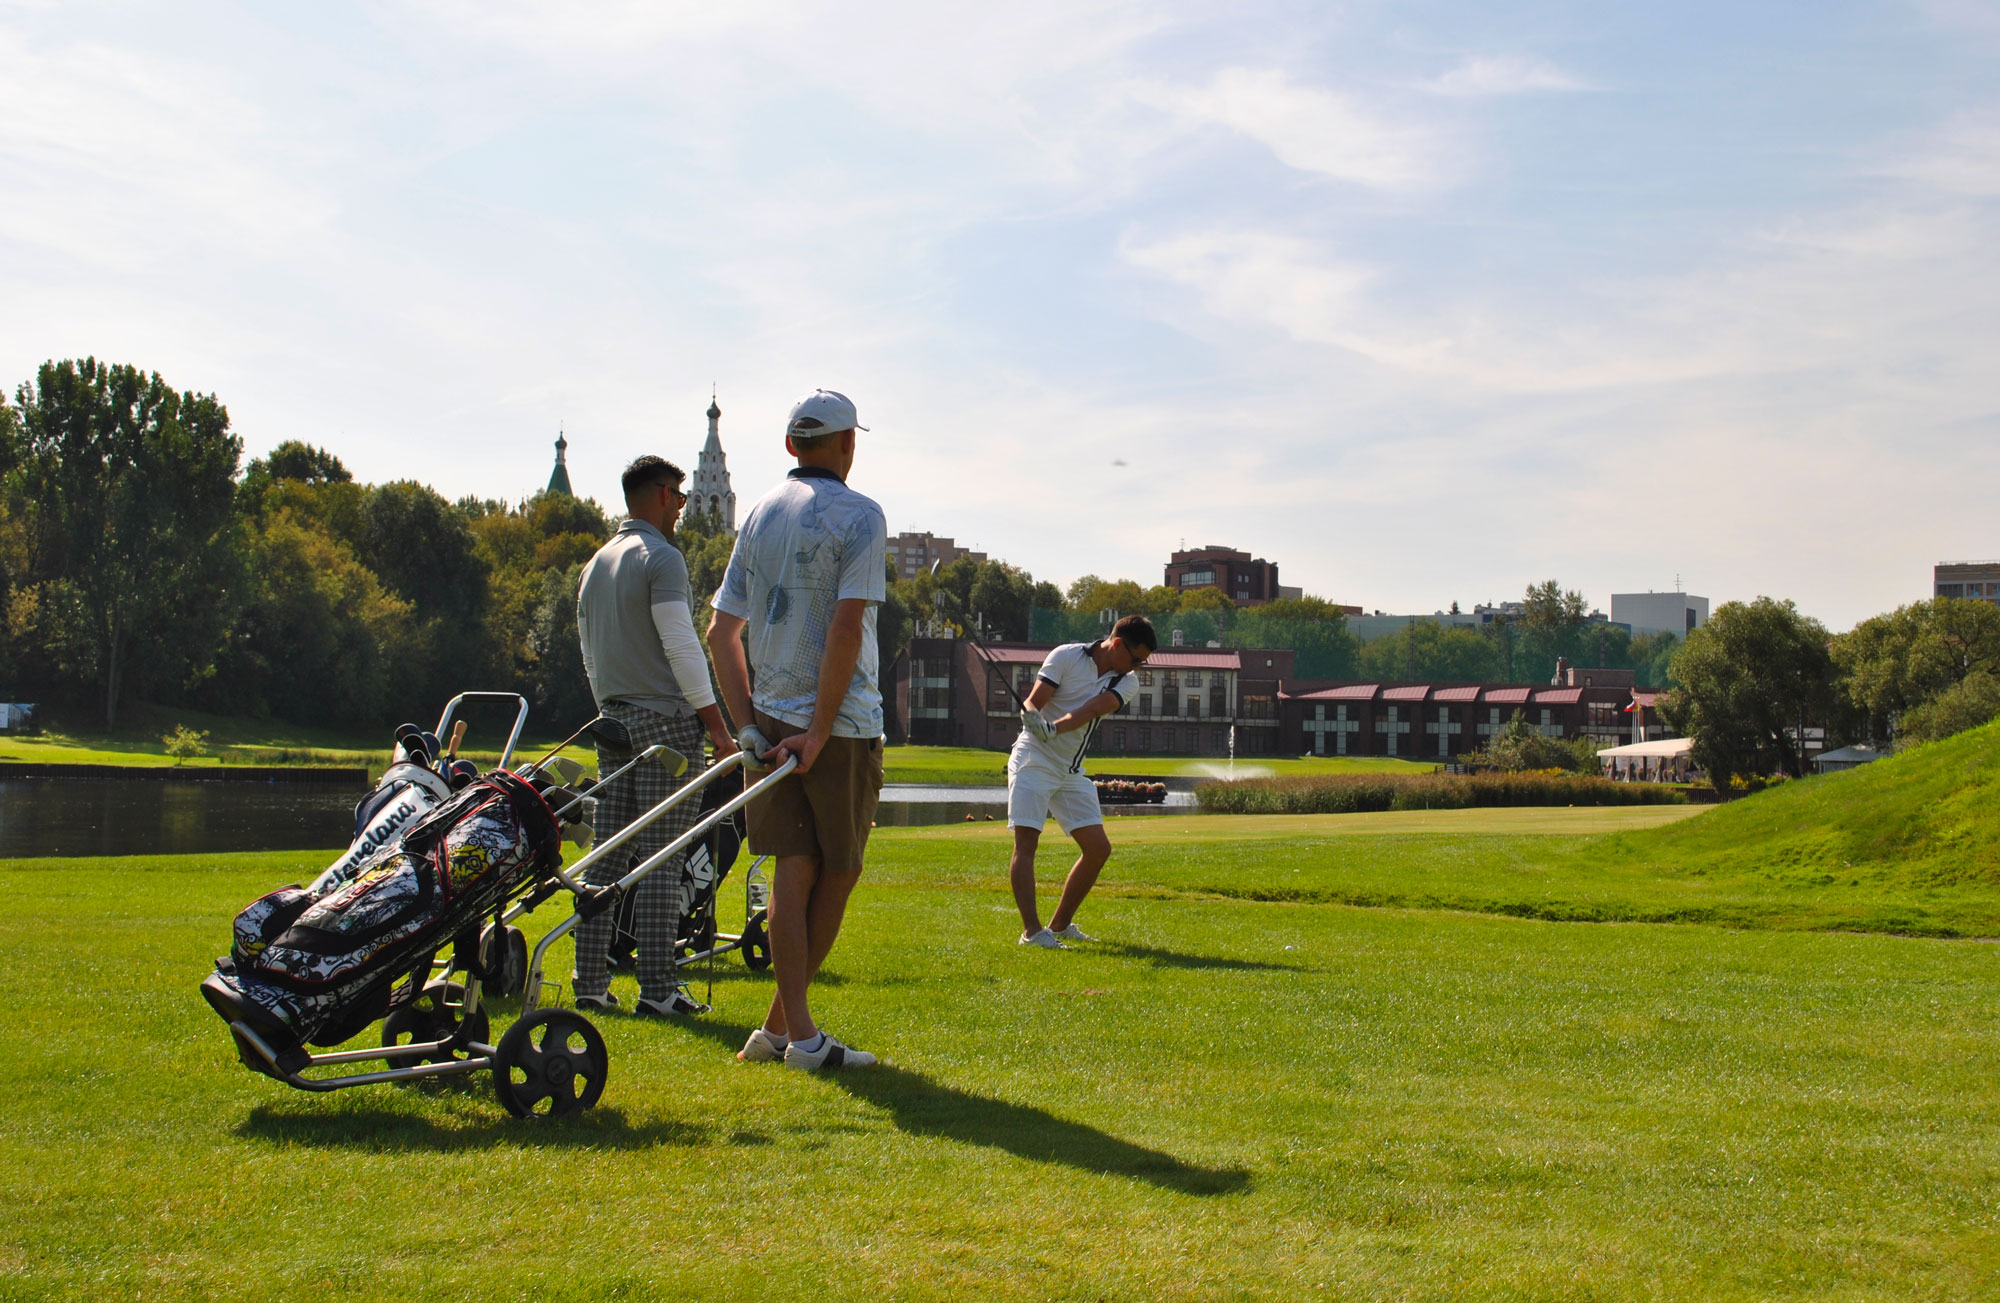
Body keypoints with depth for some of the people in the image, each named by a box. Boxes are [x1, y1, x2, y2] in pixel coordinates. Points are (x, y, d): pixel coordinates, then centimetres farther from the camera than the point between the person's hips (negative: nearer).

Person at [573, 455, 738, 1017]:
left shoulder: (595, 564, 18)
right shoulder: (661, 558, -8)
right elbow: (682, 647, -14)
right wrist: (718, 727, -13)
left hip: (614, 722, 8)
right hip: (665, 722, -8)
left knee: (608, 855, 9)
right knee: (661, 858, -7)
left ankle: (590, 982, 10)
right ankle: (658, 987, -7)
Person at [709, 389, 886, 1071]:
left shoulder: (759, 515, 12)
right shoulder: (858, 516, -7)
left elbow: (721, 632, 10)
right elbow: (847, 628, -18)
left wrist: (748, 723, 9)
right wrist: (819, 732, -16)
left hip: (772, 718, 6)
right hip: (842, 724, -6)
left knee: (792, 873, 5)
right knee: (837, 873, 6)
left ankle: (795, 1031, 3)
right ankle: (783, 1027, 7)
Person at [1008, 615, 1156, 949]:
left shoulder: (1125, 682, 2)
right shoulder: (1067, 656, -9)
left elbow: (1092, 709, -18)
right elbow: (1034, 701, -15)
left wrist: (1054, 728, -37)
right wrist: (1031, 714, -40)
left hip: (1072, 772, 6)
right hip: (1033, 761, -6)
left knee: (1098, 848, 3)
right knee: (1026, 843, -14)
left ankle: (1060, 925, 15)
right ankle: (1031, 931, -15)